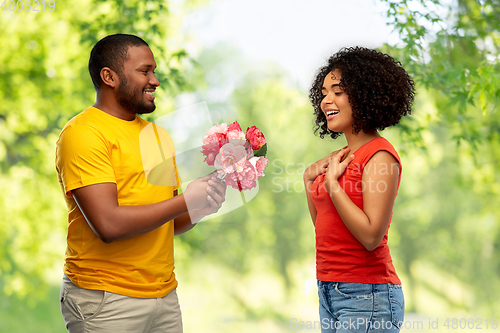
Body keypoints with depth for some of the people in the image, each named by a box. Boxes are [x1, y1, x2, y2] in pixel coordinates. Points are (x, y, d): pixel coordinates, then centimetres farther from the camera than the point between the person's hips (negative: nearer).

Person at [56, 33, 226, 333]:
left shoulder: (158, 134, 14)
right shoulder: (83, 133, -11)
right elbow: (109, 225, -21)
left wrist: (202, 207, -3)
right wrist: (185, 200, -13)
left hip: (165, 295, 7)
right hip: (107, 303, -7)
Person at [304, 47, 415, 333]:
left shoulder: (380, 156, -12)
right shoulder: (344, 157, 11)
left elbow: (371, 236, -20)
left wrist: (332, 183, -16)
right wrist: (310, 178, 7)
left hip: (366, 295, -8)